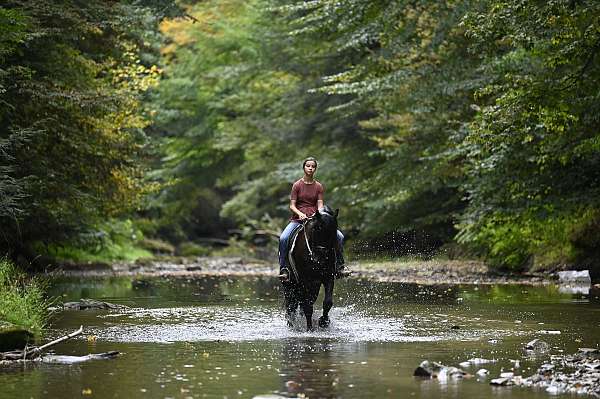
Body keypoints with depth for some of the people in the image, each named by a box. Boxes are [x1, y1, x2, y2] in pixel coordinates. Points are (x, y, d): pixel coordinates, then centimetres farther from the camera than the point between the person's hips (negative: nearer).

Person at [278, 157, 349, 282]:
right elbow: (292, 206, -1)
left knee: (339, 236, -14)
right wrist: (300, 214, -21)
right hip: (298, 219, -2)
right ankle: (283, 269, -23)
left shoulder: (318, 186, 8)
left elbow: (320, 205, 1)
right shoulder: (297, 185, 2)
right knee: (283, 238, -31)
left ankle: (339, 267, -4)